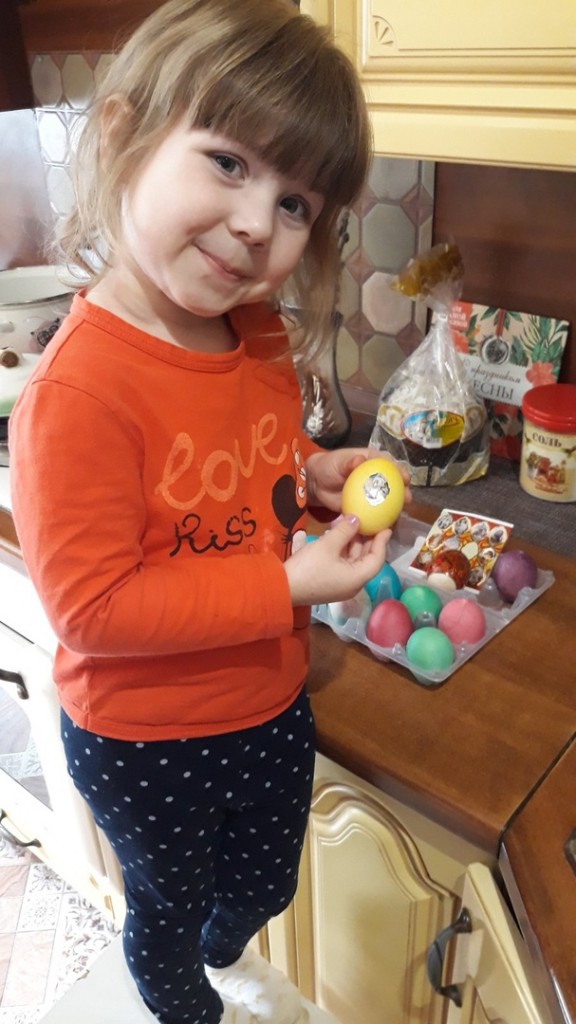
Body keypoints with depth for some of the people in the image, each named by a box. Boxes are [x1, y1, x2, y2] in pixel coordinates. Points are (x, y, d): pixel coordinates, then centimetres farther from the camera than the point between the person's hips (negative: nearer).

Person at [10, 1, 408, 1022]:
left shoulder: (260, 341, -8)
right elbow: (92, 608, -28)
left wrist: (312, 476, -11)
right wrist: (288, 584, -29)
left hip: (271, 705, 7)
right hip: (145, 745, -6)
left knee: (263, 882, 32)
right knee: (168, 903, 27)